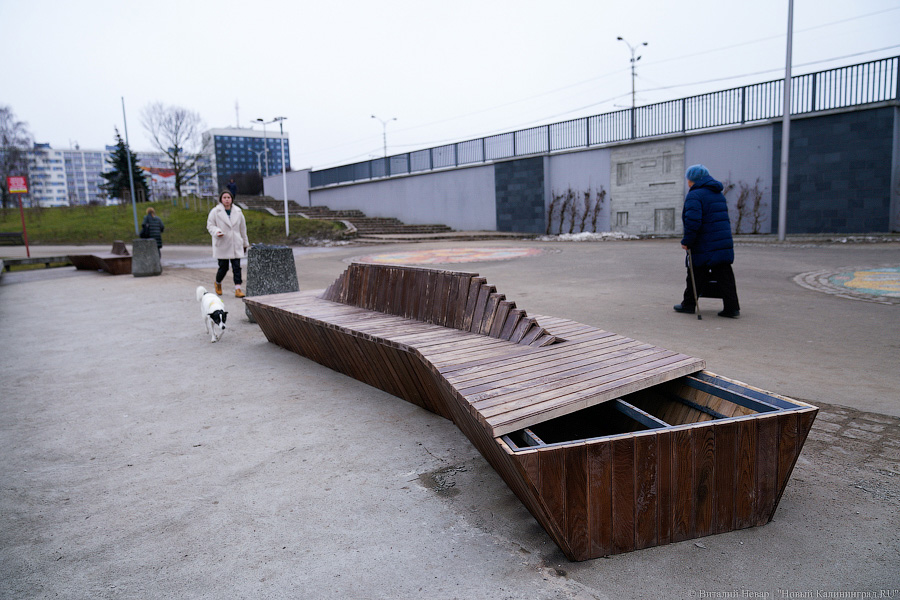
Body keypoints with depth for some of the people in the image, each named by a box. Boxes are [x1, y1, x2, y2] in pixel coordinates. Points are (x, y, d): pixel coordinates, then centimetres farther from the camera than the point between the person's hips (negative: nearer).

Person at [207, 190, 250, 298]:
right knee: (223, 267, 2)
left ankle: (238, 289, -5)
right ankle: (218, 283, 32)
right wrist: (216, 232, -22)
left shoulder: (238, 212, 9)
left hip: (235, 245, 3)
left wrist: (245, 243, 20)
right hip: (222, 245, -2)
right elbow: (210, 225, 0)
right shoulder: (215, 212, -1)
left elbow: (242, 229, 16)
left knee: (237, 267, -5)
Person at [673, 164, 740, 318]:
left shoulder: (694, 196, -12)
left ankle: (688, 304, 20)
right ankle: (732, 308, 4)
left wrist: (686, 241, -14)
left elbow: (693, 222, -23)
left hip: (704, 246, -7)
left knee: (695, 276, 7)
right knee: (724, 275, 6)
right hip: (724, 243, 7)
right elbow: (723, 218, 21)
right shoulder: (718, 194, 17)